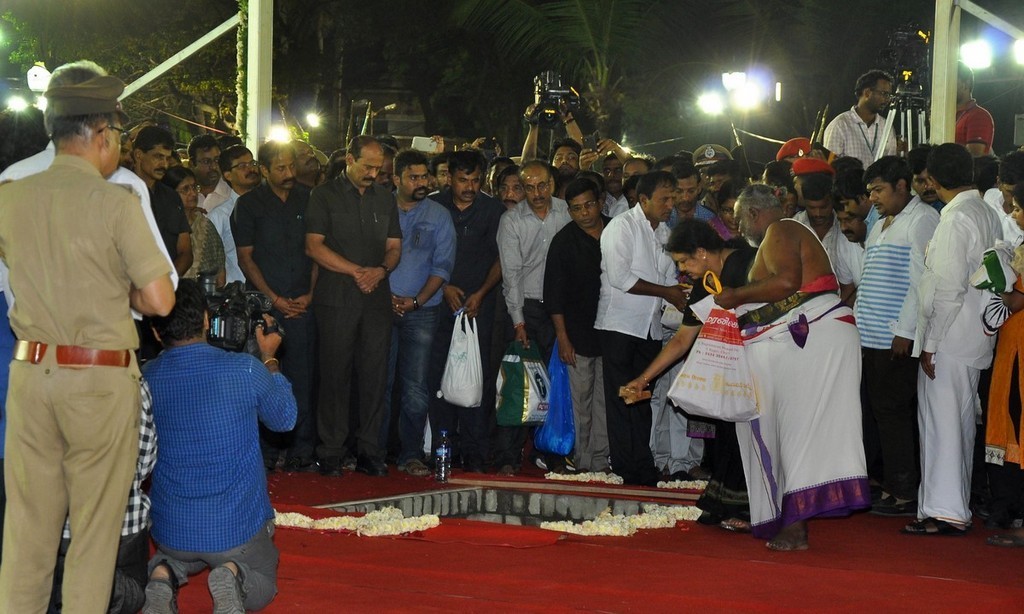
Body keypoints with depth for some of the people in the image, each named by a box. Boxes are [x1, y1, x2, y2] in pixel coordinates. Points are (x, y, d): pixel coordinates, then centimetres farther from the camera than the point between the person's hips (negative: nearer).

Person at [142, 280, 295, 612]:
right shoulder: (245, 369, -15)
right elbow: (285, 419, 5)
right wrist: (269, 359, 17)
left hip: (172, 531, 2)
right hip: (239, 529, -2)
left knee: (170, 559, 35)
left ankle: (162, 576, -1)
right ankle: (233, 576, -10)